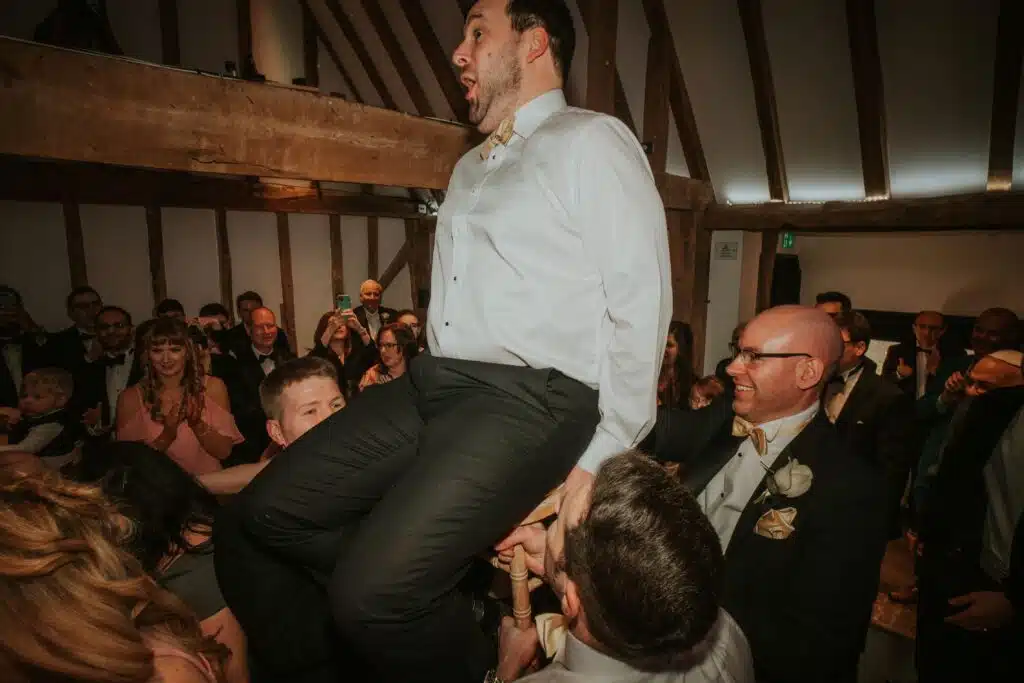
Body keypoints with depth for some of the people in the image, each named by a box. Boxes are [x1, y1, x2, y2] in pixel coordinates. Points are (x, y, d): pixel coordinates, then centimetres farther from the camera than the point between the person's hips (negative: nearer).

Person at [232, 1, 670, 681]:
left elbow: (639, 307, -9)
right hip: (433, 383, 8)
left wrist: (603, 457, -12)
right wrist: (426, 388, 14)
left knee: (374, 592, -21)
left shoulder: (592, 141, -2)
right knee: (267, 510, 2)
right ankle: (428, 602, 17)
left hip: (531, 399, -8)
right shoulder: (470, 167, 23)